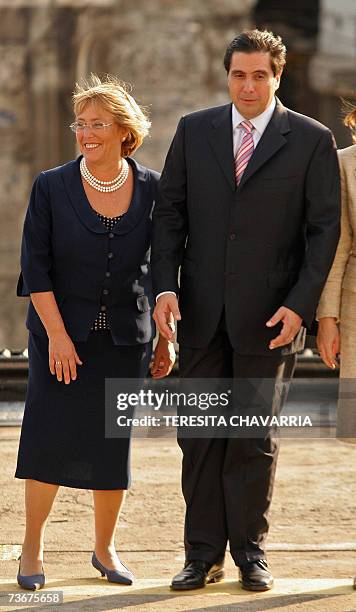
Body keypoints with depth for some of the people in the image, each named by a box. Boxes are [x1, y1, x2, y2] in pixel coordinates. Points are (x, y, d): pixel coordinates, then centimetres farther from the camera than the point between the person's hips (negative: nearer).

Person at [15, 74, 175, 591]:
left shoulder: (151, 189, 1)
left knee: (112, 444, 6)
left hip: (125, 336, 2)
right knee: (49, 436, -6)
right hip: (62, 332, -1)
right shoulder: (52, 187, -4)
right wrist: (56, 334, -13)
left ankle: (105, 548, 20)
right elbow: (35, 268, -6)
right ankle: (32, 548, 6)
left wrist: (165, 338, 6)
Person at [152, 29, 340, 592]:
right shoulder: (194, 131, 7)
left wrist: (300, 304, -11)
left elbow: (324, 229, -2)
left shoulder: (312, 140, -1)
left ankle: (249, 549, 18)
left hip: (269, 315, -2)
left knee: (256, 436, 5)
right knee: (199, 436, 4)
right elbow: (170, 211, 6)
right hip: (202, 311, 2)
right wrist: (165, 286, -6)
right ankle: (204, 554, 12)